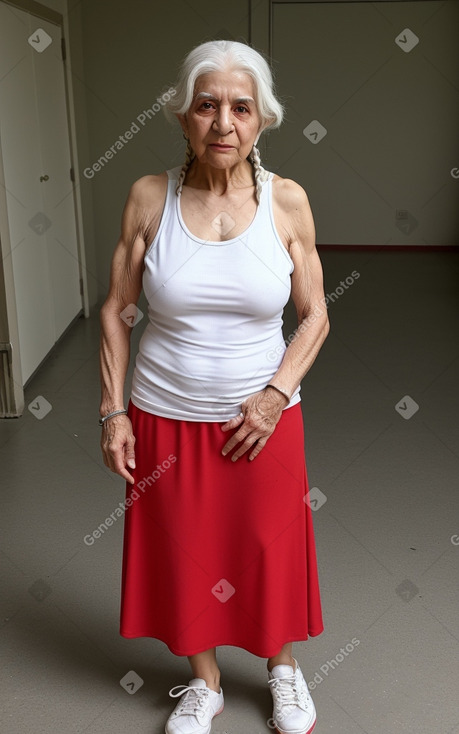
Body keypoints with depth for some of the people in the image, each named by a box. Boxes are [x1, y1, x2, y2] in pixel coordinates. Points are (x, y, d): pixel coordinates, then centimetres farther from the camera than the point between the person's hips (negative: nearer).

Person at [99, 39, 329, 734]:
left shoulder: (287, 200, -7)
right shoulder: (150, 196, -6)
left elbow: (315, 317, -1)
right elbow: (116, 310, -1)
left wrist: (275, 395, -13)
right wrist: (113, 411, -5)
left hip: (262, 415, 0)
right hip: (166, 416, 1)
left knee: (270, 548, 14)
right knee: (184, 552, 14)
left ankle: (283, 665, 45)